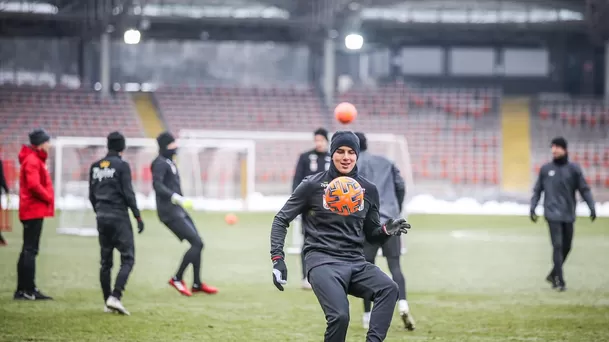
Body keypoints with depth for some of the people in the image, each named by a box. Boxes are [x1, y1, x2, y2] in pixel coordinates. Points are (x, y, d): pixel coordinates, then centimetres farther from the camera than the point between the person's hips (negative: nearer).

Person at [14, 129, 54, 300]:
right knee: (30, 250, -8)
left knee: (28, 250, 13)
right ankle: (29, 290, -8)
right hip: (34, 210, -10)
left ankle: (22, 290, 17)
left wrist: (47, 198, 5)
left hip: (31, 211, 10)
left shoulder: (35, 159, 18)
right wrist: (48, 198, -12)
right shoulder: (32, 160, -13)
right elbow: (34, 185, -24)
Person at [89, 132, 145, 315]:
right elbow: (128, 193, -12)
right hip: (119, 216, -6)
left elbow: (92, 195, 12)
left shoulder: (95, 166, 8)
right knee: (127, 259, -4)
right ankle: (115, 297, -20)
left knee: (105, 261, 11)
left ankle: (108, 302, 11)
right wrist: (138, 216, -6)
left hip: (102, 217, 6)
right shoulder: (122, 166, -9)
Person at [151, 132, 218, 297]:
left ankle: (197, 284, 16)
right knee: (197, 242, -13)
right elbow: (157, 185, -26)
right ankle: (177, 279, -4)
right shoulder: (160, 163, -13)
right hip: (170, 212, -10)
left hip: (179, 211, 10)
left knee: (197, 243, 10)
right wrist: (177, 198, -33)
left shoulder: (169, 162, 17)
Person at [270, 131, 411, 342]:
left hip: (356, 262, 4)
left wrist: (387, 231, -4)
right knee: (340, 315, -28)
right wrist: (277, 258, -5)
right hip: (322, 261, -4)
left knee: (389, 289, -28)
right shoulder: (313, 185, 1)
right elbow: (281, 220, 7)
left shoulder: (368, 190, 11)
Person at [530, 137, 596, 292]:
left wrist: (592, 207, -9)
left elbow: (584, 189, 1)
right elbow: (537, 190, 10)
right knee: (558, 246, -11)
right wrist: (532, 208, 2)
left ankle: (553, 275, 28)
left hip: (568, 214, 2)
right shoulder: (545, 169, 3)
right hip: (553, 214, -2)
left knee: (566, 247, 9)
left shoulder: (574, 169, 1)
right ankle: (560, 281, -10)